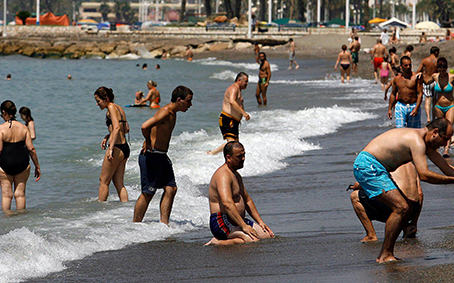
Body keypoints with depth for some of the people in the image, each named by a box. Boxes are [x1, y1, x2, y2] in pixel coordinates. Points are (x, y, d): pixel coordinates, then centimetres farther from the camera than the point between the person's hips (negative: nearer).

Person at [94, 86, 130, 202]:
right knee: (119, 183, 11)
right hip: (125, 148, 9)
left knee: (104, 181, 2)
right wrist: (108, 136, 23)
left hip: (117, 149, -9)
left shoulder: (111, 108, -11)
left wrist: (111, 148, -28)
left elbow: (117, 128, -23)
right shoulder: (119, 108, 16)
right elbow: (126, 129, 24)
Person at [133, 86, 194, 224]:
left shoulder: (172, 114, 13)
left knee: (171, 188, 5)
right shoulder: (165, 112, -19)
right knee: (148, 193, -4)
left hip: (162, 156, 10)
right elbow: (145, 126, -31)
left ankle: (164, 223, 8)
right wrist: (148, 142, -14)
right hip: (151, 155, -10)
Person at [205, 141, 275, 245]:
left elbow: (247, 200, 27)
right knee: (254, 240, -28)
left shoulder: (236, 175, 18)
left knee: (269, 235, 3)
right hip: (222, 222, -11)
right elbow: (227, 203, -30)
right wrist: (244, 226, -32)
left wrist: (260, 222, 17)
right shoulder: (223, 175, -17)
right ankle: (216, 243, -15)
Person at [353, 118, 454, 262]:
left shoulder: (424, 141, 14)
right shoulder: (416, 141, -19)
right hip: (368, 166, -11)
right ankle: (385, 255, -13)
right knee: (400, 208, -18)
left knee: (404, 209, 11)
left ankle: (385, 255, 11)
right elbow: (423, 174, -28)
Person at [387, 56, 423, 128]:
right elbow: (393, 94, 17)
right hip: (400, 107, 2)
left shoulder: (416, 77, -4)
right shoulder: (397, 79, 7)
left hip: (413, 107, -2)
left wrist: (416, 108, -18)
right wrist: (390, 109, 13)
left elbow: (420, 93, -8)